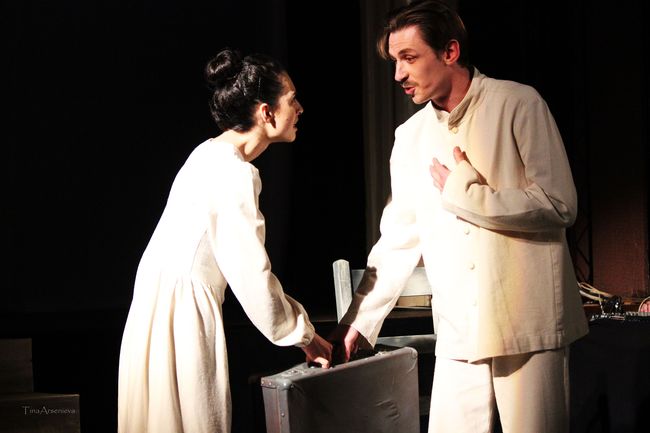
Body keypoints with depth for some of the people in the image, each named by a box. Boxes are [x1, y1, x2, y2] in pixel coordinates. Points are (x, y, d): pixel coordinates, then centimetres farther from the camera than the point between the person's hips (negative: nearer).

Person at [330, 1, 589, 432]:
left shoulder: (518, 105, -5)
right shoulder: (410, 137, 10)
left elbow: (559, 205, -11)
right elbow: (398, 239, 15)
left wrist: (464, 192, -9)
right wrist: (359, 321, 11)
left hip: (527, 323, -4)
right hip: (458, 331, 5)